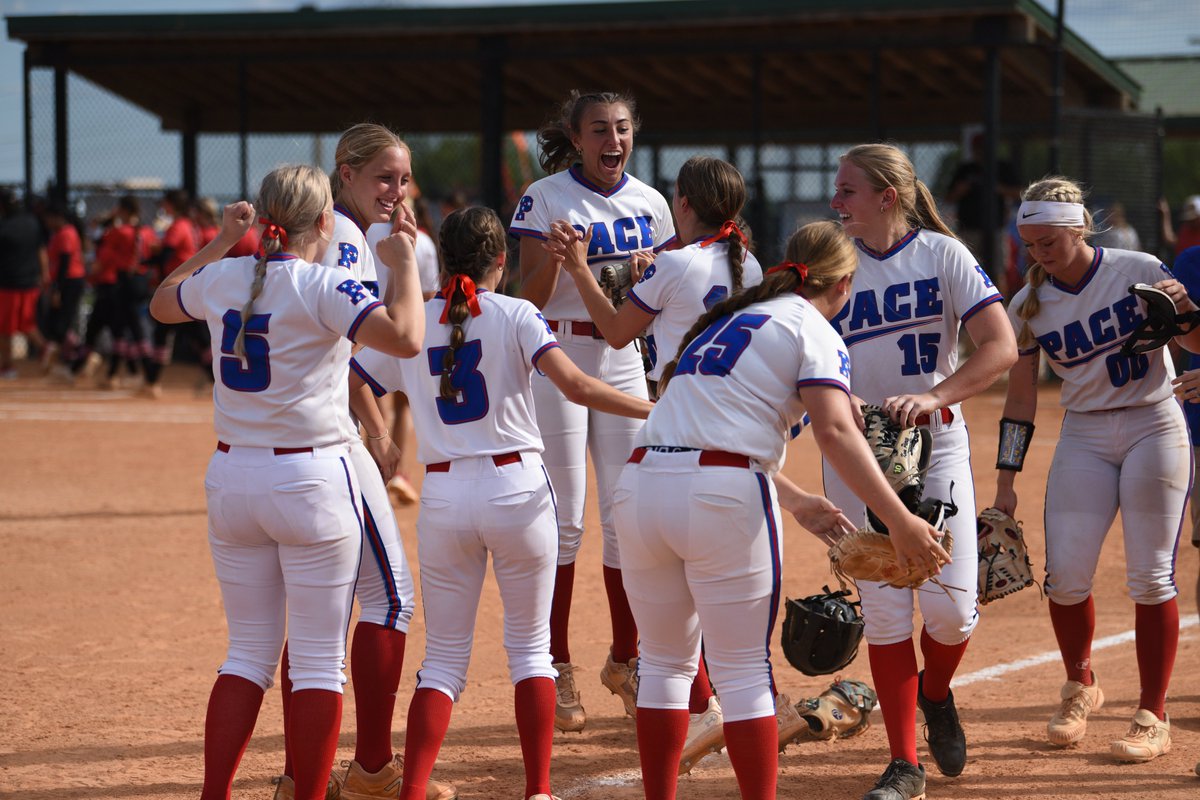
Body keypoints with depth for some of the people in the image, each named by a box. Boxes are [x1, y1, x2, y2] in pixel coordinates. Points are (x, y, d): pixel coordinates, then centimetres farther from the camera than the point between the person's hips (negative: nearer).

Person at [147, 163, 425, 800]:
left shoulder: (221, 280, 4)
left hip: (231, 479, 6)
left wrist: (219, 242, 28)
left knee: (249, 651, 15)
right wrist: (405, 268, -11)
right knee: (319, 663, 3)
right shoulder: (323, 289, -13)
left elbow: (161, 304, 25)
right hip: (310, 482, -6)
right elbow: (407, 339, -25)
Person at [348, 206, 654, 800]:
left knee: (444, 658, 10)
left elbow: (350, 383, 15)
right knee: (530, 646, 11)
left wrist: (380, 441, 32)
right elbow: (575, 385, -15)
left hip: (443, 499, 2)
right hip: (516, 488, -2)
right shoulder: (514, 315, -3)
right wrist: (655, 410, -10)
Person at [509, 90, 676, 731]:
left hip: (624, 360, 4)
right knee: (563, 520, -4)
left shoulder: (648, 203, 7)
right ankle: (557, 669, 4)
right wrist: (555, 256, -26)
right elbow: (529, 299, -8)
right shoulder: (545, 199, -6)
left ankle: (625, 660, 17)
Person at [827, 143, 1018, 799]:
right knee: (884, 611, -4)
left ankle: (936, 697, 27)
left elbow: (1001, 346, -12)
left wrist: (933, 397, -26)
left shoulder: (943, 254, -5)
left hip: (936, 447, -1)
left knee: (950, 608, -7)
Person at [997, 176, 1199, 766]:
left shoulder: (1138, 271, -8)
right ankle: (1080, 686, 21)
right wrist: (1005, 481, 4)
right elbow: (1020, 397, 6)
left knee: (1150, 577, -5)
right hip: (1083, 437, 3)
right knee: (1065, 573, -5)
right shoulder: (1028, 307, 0)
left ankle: (1152, 716, 4)